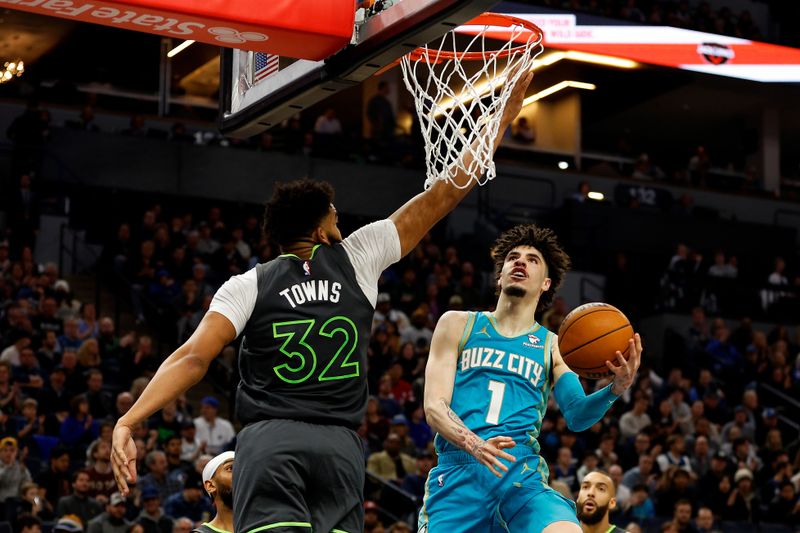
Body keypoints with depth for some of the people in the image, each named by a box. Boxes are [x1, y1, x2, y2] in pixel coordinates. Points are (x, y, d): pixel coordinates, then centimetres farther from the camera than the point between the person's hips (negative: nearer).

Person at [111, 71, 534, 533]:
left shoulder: (248, 285, 9)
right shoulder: (357, 258, 11)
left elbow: (193, 358, -4)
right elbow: (444, 196, 14)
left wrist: (129, 422, -8)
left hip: (269, 441, -1)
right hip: (339, 447, 1)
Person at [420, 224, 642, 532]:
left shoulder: (551, 346, 17)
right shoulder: (457, 325, 14)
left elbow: (577, 416, 3)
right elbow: (434, 407, 5)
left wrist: (616, 389, -19)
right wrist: (474, 444, -16)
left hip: (523, 471, 0)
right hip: (458, 471, 0)